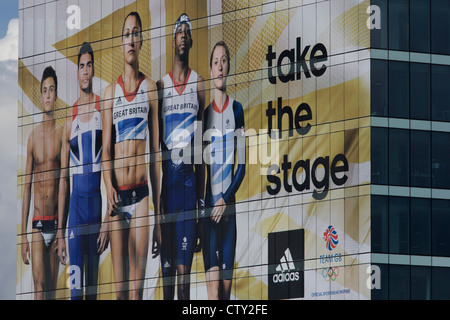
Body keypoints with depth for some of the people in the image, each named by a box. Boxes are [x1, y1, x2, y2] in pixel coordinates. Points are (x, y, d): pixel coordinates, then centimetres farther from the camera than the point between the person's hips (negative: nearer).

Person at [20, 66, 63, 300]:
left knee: (52, 287, 4)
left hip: (56, 220, -1)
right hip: (37, 222, 1)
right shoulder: (33, 136, 6)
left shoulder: (62, 132, 1)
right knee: (39, 286, -10)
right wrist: (23, 234, 4)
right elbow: (27, 187, 8)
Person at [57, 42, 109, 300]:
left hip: (97, 200, -2)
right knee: (75, 284, -6)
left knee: (93, 285, 5)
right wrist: (60, 231, 6)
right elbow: (63, 179, 11)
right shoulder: (70, 118, 9)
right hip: (76, 203, 2)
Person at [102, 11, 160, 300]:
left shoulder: (150, 87, 5)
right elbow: (106, 148, 4)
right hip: (117, 193, 1)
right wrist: (109, 189, -14)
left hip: (141, 192, -1)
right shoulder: (111, 91, 8)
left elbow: (156, 148, 6)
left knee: (137, 286, -6)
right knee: (119, 283, 0)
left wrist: (158, 204, 4)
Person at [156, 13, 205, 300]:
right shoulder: (161, 85, 10)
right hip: (166, 172, 2)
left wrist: (202, 192, -2)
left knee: (185, 263, -6)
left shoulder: (199, 83, 5)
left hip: (189, 175, -2)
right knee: (167, 260, 3)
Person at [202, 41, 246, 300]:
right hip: (209, 206, 0)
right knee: (213, 291, -7)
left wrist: (226, 198, -10)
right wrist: (213, 203, -4)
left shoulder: (237, 110, 2)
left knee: (227, 286, 5)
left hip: (228, 207, 0)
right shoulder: (206, 113, 6)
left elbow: (242, 165, 1)